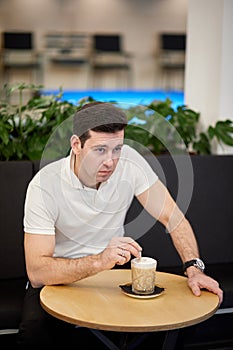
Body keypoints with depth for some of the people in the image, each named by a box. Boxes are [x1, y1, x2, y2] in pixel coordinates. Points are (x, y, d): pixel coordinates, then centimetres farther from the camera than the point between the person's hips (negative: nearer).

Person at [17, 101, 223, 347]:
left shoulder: (129, 161, -13)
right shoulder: (44, 186, -23)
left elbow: (173, 217, -8)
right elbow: (37, 272, -28)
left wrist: (194, 269, -24)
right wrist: (99, 261, -42)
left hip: (113, 270, 4)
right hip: (59, 276, -3)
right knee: (34, 331, -31)